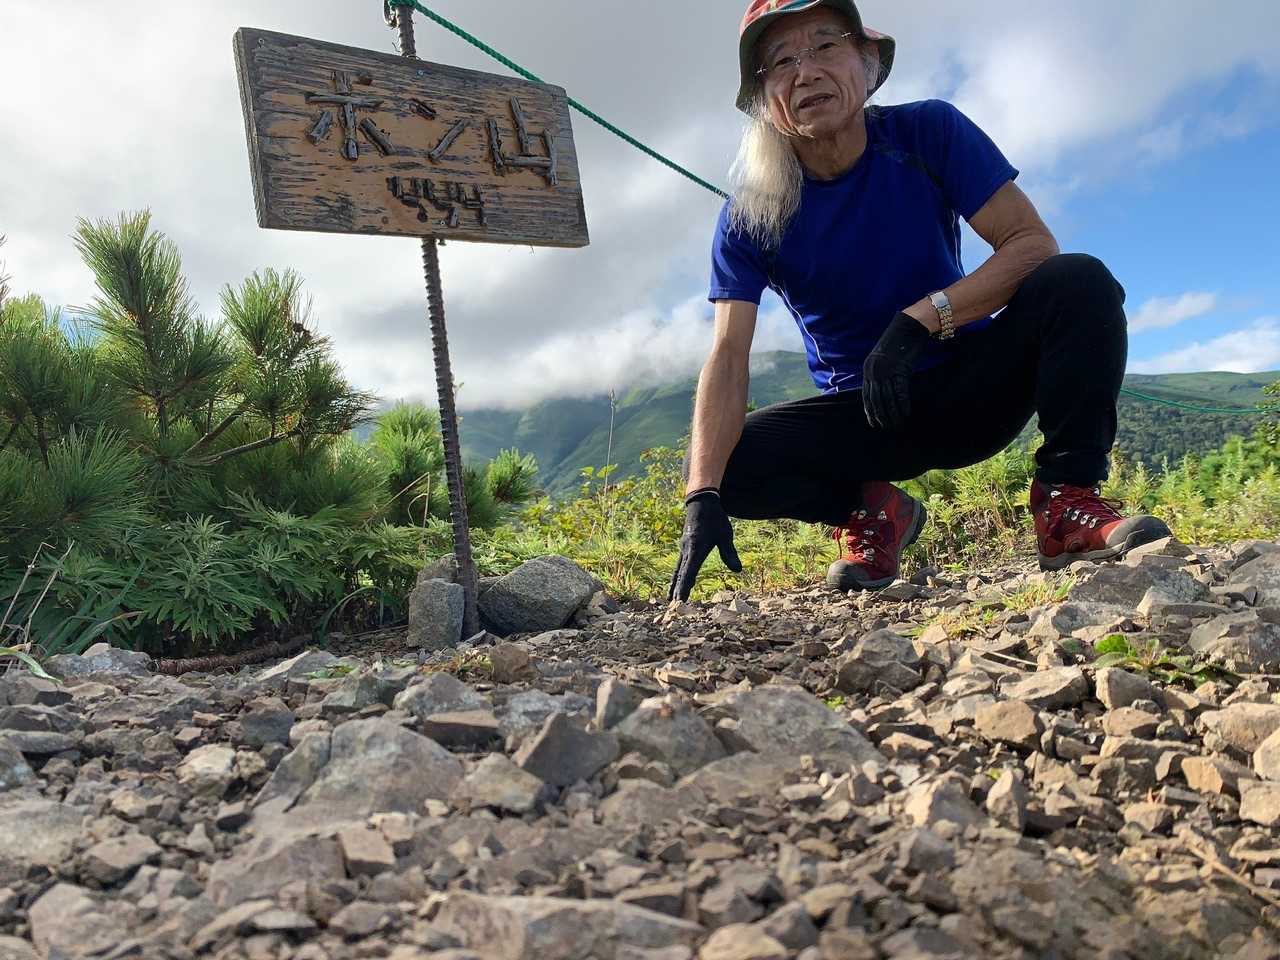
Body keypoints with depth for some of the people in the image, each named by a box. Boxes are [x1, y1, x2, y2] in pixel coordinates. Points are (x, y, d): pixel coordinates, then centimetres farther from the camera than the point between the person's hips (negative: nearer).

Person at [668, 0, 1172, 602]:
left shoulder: (928, 133, -10)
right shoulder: (749, 215, -11)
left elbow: (1034, 243, -15)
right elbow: (728, 357, -20)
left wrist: (921, 318, -31)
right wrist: (702, 499, -34)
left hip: (970, 386, 0)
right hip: (859, 416, 1)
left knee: (1079, 282, -26)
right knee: (723, 464, -24)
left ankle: (1069, 503, -16)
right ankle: (871, 512, 3)